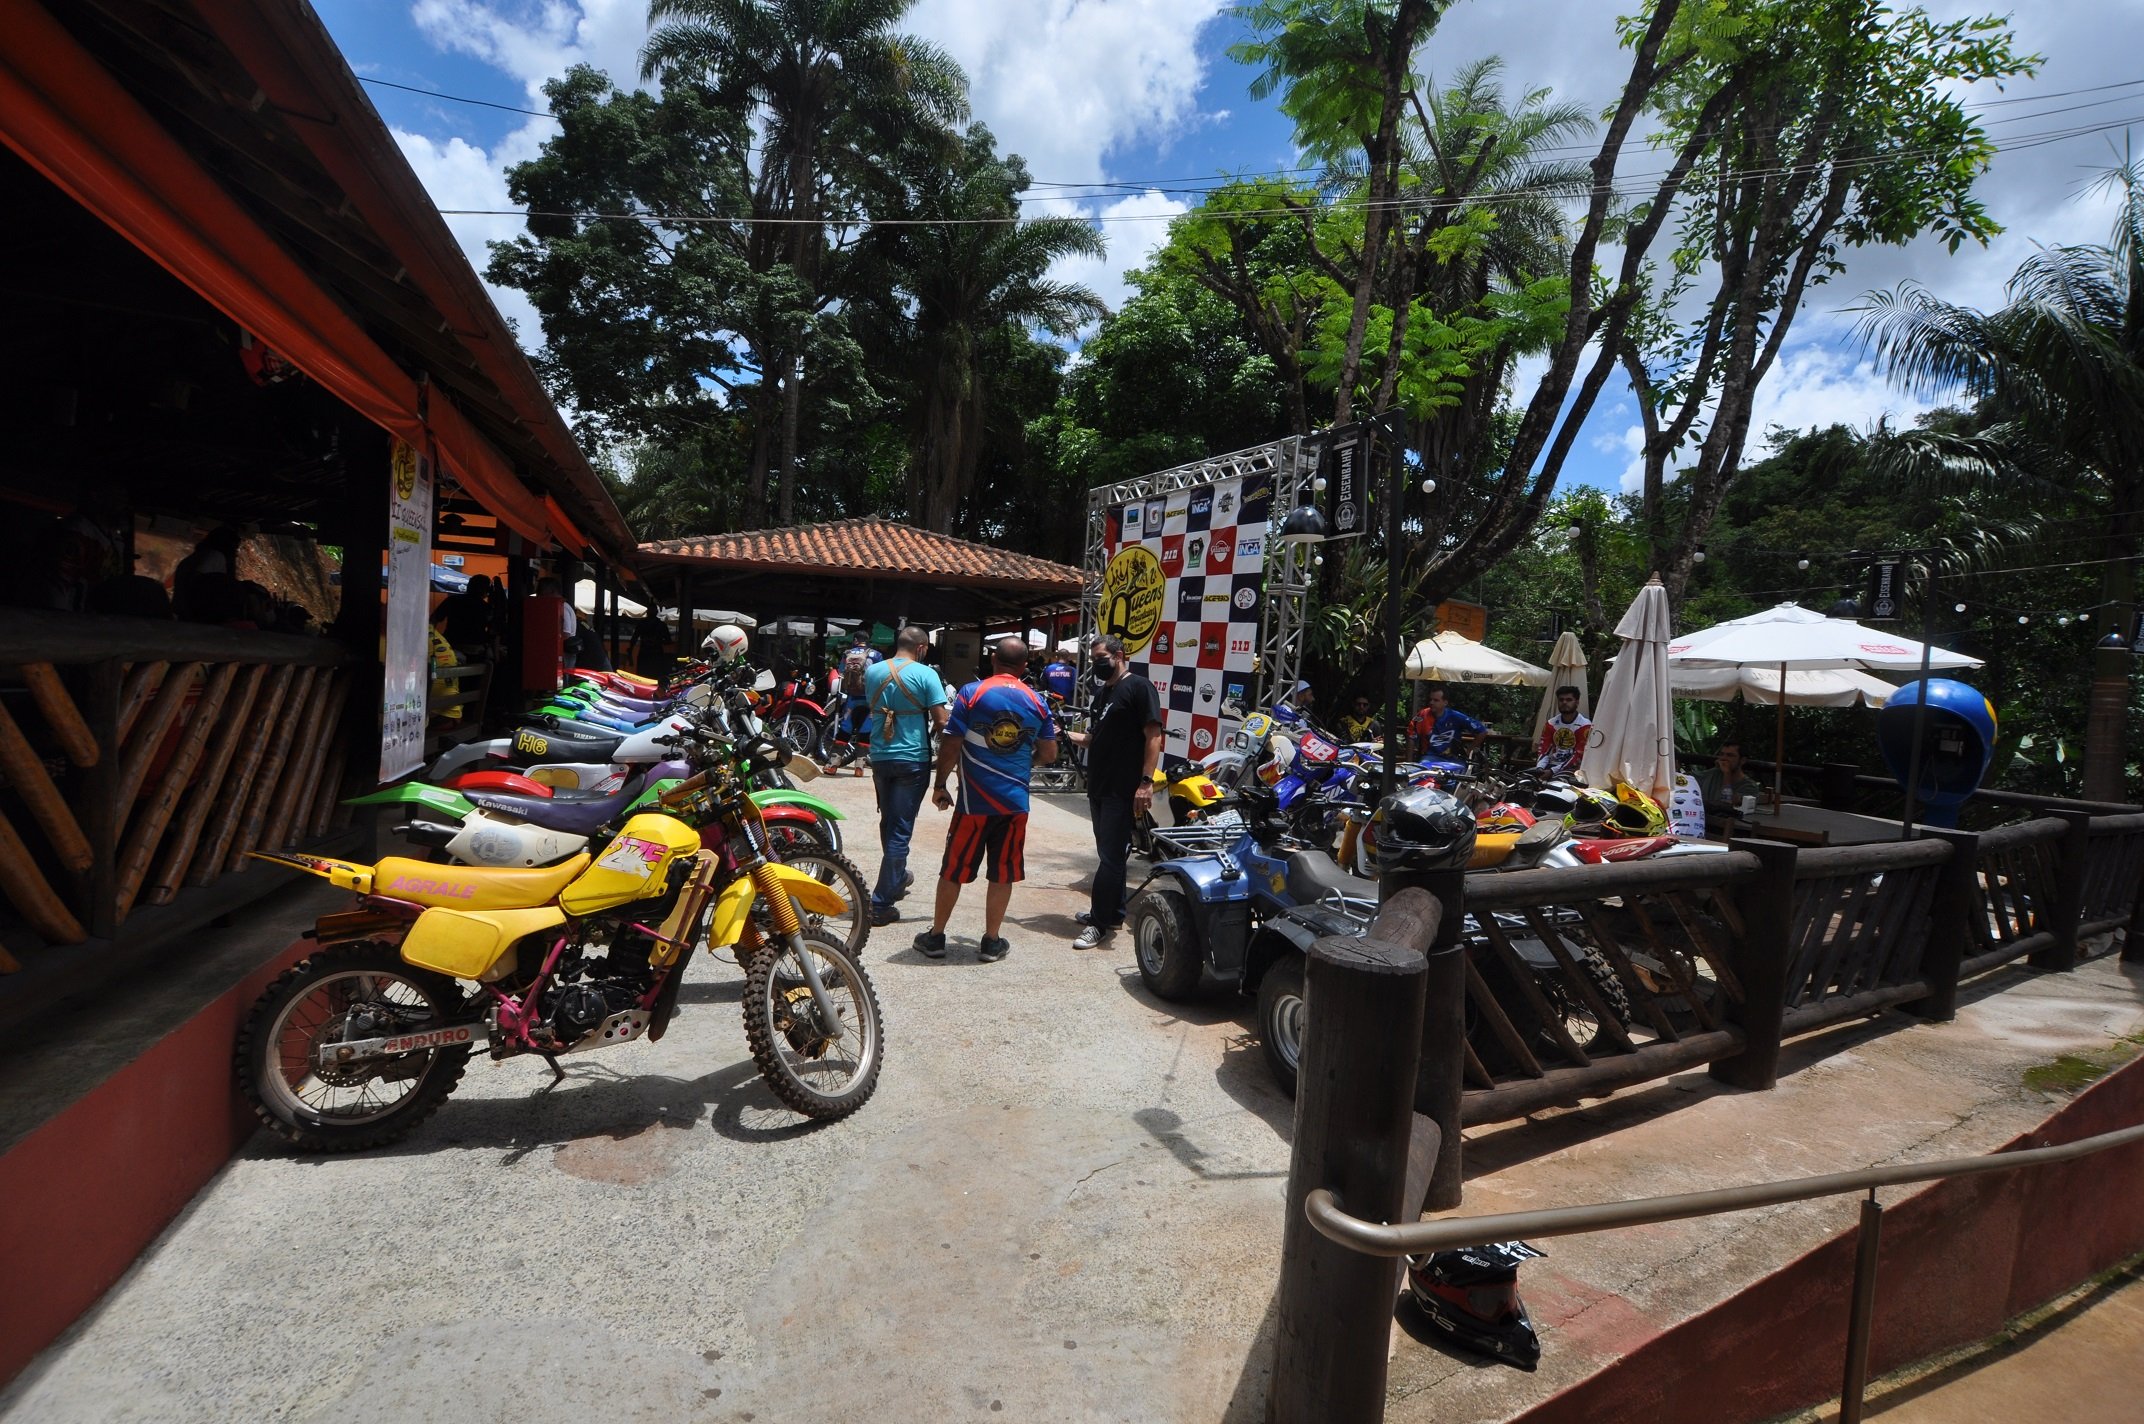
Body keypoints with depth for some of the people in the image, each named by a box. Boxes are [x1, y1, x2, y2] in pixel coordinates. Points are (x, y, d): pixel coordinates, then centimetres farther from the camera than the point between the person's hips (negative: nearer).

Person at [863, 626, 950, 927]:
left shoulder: (873, 671, 4)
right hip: (913, 759, -5)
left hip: (880, 757, 6)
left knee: (888, 821, 21)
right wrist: (929, 733, 5)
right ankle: (881, 903, -2)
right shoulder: (925, 674, -11)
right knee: (900, 828, -1)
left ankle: (897, 878, 41)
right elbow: (941, 720, -14)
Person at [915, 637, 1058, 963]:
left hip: (974, 800, -2)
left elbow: (950, 746, -8)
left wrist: (940, 785, 3)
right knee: (1003, 874, 10)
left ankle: (935, 937, 19)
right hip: (1015, 801, 2)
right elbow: (1049, 755, 9)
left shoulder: (971, 693, -6)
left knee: (954, 869, 10)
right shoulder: (1036, 702, 3)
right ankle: (991, 942, 17)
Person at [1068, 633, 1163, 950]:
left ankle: (1100, 923, 1)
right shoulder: (1102, 692, 16)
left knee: (1110, 856, -5)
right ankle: (1113, 912, 28)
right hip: (1099, 786, 9)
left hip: (1123, 790, -9)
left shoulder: (1138, 687, -10)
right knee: (1109, 853, 16)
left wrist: (1146, 782, -23)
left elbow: (1153, 736, -16)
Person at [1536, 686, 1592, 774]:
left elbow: (1579, 756, -12)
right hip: (1552, 766, 5)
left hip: (1572, 769, -5)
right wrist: (1539, 768, -15)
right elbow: (1543, 750, 6)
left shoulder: (1585, 726, -6)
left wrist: (1552, 771, -21)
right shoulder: (1550, 724, 10)